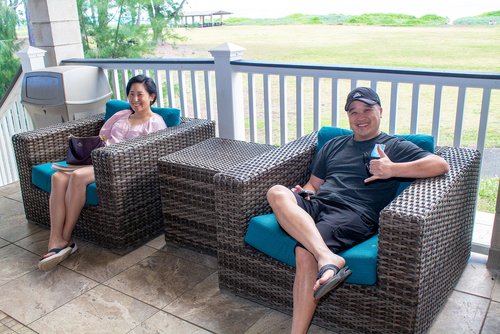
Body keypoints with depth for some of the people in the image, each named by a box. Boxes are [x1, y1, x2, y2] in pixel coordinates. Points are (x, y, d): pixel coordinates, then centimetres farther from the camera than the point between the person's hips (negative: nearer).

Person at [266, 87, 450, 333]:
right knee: (276, 192, -29)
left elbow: (440, 165, 3)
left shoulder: (395, 147, 17)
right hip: (317, 203, 5)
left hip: (354, 213, -5)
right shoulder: (333, 145, 31)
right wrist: (304, 192, 4)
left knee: (305, 251, -33)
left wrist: (392, 169, -10)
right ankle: (328, 258, -42)